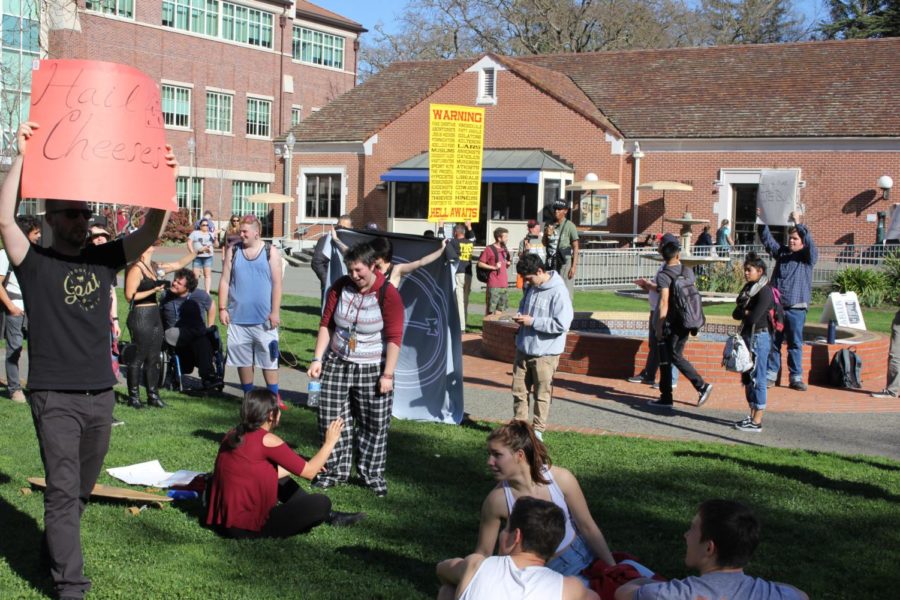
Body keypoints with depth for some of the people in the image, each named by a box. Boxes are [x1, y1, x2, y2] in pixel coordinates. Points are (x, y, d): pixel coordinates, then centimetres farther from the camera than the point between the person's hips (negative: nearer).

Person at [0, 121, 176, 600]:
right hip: (54, 396, -5)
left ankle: (58, 550, 38)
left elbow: (150, 232, -1)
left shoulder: (104, 259, 9)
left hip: (101, 394, 5)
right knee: (63, 490, -8)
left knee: (81, 489, 17)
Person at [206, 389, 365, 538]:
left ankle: (328, 516, 31)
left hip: (223, 521, 9)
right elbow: (309, 472, -7)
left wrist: (292, 467, 31)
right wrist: (330, 442, 8)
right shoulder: (267, 440, -14)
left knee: (281, 479, 29)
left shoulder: (234, 435, 9)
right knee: (321, 503, -6)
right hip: (247, 527, -9)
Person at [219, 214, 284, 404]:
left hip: (264, 318, -2)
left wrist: (275, 312, -8)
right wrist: (222, 308, -1)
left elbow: (277, 284, -2)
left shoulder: (271, 252, 0)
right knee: (243, 359, 8)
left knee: (269, 359, 1)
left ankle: (274, 397, 9)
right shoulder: (233, 251, 5)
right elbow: (225, 281, 6)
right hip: (238, 317, 2)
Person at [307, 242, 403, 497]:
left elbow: (394, 337, -14)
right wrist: (318, 358, -3)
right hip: (337, 363, 4)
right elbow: (326, 324, 4)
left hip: (372, 369, -3)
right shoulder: (340, 287, -1)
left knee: (374, 424, 4)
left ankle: (372, 474, 19)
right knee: (332, 419, 7)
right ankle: (336, 470, 21)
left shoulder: (388, 294, -13)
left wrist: (388, 374, -16)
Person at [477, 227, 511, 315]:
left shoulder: (504, 249, 15)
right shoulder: (489, 249, -8)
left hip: (503, 284, 8)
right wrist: (493, 267, -17)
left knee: (500, 308, 13)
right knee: (490, 310, -5)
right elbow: (480, 264, -10)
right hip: (493, 285, -8)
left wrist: (508, 263, 7)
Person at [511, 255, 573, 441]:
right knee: (519, 391, 11)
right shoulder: (531, 288, 7)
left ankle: (538, 430, 19)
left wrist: (532, 321, -20)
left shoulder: (558, 292, -17)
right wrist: (520, 317, 1)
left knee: (542, 394, 7)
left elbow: (562, 324, -23)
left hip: (545, 353, -7)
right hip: (523, 349, 7)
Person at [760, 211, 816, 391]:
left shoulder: (808, 256, 2)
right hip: (776, 305, 3)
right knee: (773, 342, 6)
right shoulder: (781, 252, 13)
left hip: (796, 307, -3)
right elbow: (767, 239, 6)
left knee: (795, 343, 1)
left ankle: (796, 378, 7)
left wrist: (798, 223, -24)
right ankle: (771, 375, 13)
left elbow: (810, 242, -17)